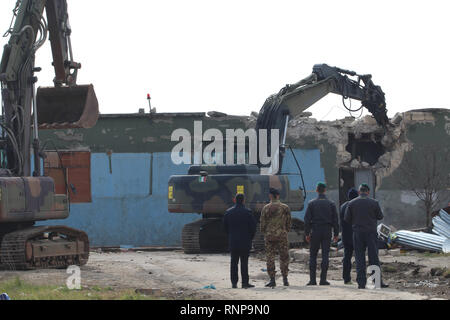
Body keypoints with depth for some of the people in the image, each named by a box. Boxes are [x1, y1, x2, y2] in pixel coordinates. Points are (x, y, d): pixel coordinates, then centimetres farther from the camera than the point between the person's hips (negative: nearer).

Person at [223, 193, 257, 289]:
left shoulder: (228, 212, 3)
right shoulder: (247, 212, -8)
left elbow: (225, 227, 7)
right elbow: (253, 226, -6)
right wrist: (250, 238, 8)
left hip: (233, 242, 3)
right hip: (245, 242, -3)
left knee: (234, 263, 8)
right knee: (244, 263, -2)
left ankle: (234, 282, 7)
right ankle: (245, 282, -3)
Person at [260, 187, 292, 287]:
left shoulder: (266, 208, -3)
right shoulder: (285, 208, 0)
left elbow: (263, 223, -1)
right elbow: (289, 222, 4)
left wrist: (264, 233, 14)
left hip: (269, 235, -1)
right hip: (282, 235, 1)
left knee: (270, 258, 3)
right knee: (284, 257, 8)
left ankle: (272, 280, -1)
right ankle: (285, 279, 6)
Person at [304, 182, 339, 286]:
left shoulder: (311, 203, -1)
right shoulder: (331, 204, 2)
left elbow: (307, 219, -3)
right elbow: (335, 220, 3)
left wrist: (307, 233, 2)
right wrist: (336, 234, 8)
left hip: (315, 231, -1)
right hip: (327, 231, 1)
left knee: (313, 256, 5)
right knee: (325, 256, 1)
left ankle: (312, 279, -2)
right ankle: (323, 279, -3)